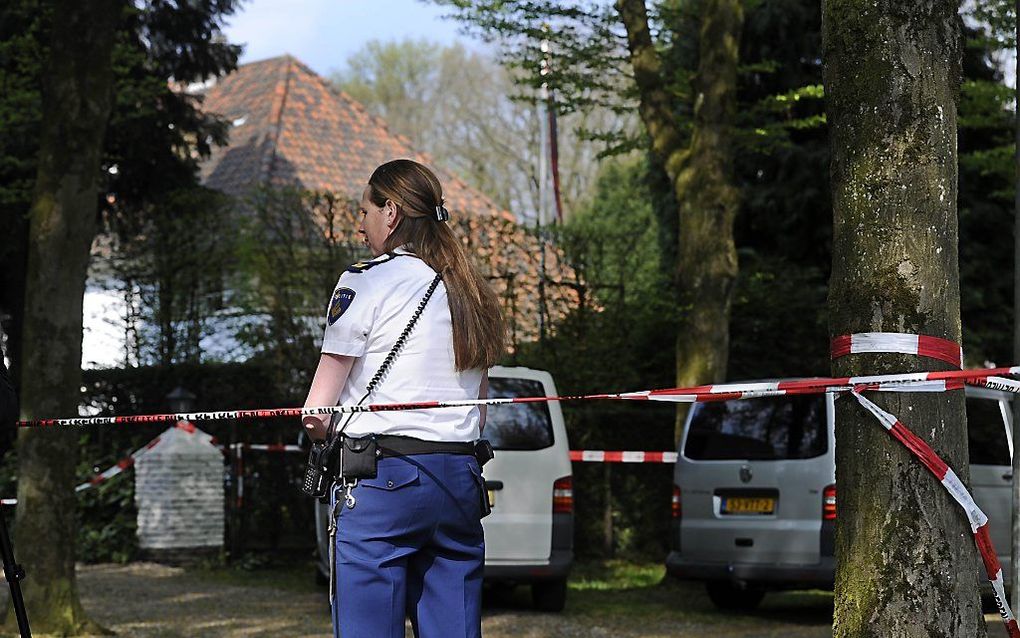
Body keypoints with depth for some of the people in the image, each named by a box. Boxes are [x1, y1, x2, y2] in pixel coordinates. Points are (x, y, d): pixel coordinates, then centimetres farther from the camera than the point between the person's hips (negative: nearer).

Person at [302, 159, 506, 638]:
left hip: (380, 479, -6)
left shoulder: (366, 282, -4)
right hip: (460, 482, 6)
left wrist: (321, 430, 14)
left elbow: (315, 412, -5)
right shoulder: (473, 295, 16)